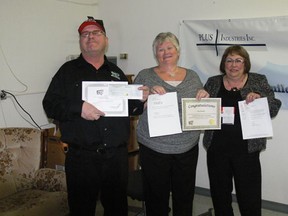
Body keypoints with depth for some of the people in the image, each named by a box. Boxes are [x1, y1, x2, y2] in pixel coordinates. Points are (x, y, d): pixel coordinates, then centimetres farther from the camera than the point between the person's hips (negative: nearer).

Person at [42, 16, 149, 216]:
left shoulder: (116, 72, 14)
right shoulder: (68, 70, 4)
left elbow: (130, 108, 20)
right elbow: (50, 104, -5)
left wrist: (141, 99, -2)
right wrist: (78, 108, -21)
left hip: (117, 155, 3)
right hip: (82, 156, -3)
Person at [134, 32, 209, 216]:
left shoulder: (192, 76, 10)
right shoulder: (145, 76, 2)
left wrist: (204, 98, -6)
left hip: (188, 149, 3)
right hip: (154, 150, -2)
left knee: (185, 198, 13)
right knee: (156, 199, 7)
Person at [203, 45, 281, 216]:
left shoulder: (259, 81, 3)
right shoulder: (213, 82, 8)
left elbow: (274, 109, 0)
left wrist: (260, 99, -17)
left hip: (246, 149, -2)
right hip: (217, 148, 2)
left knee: (250, 196, 2)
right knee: (219, 194, 14)